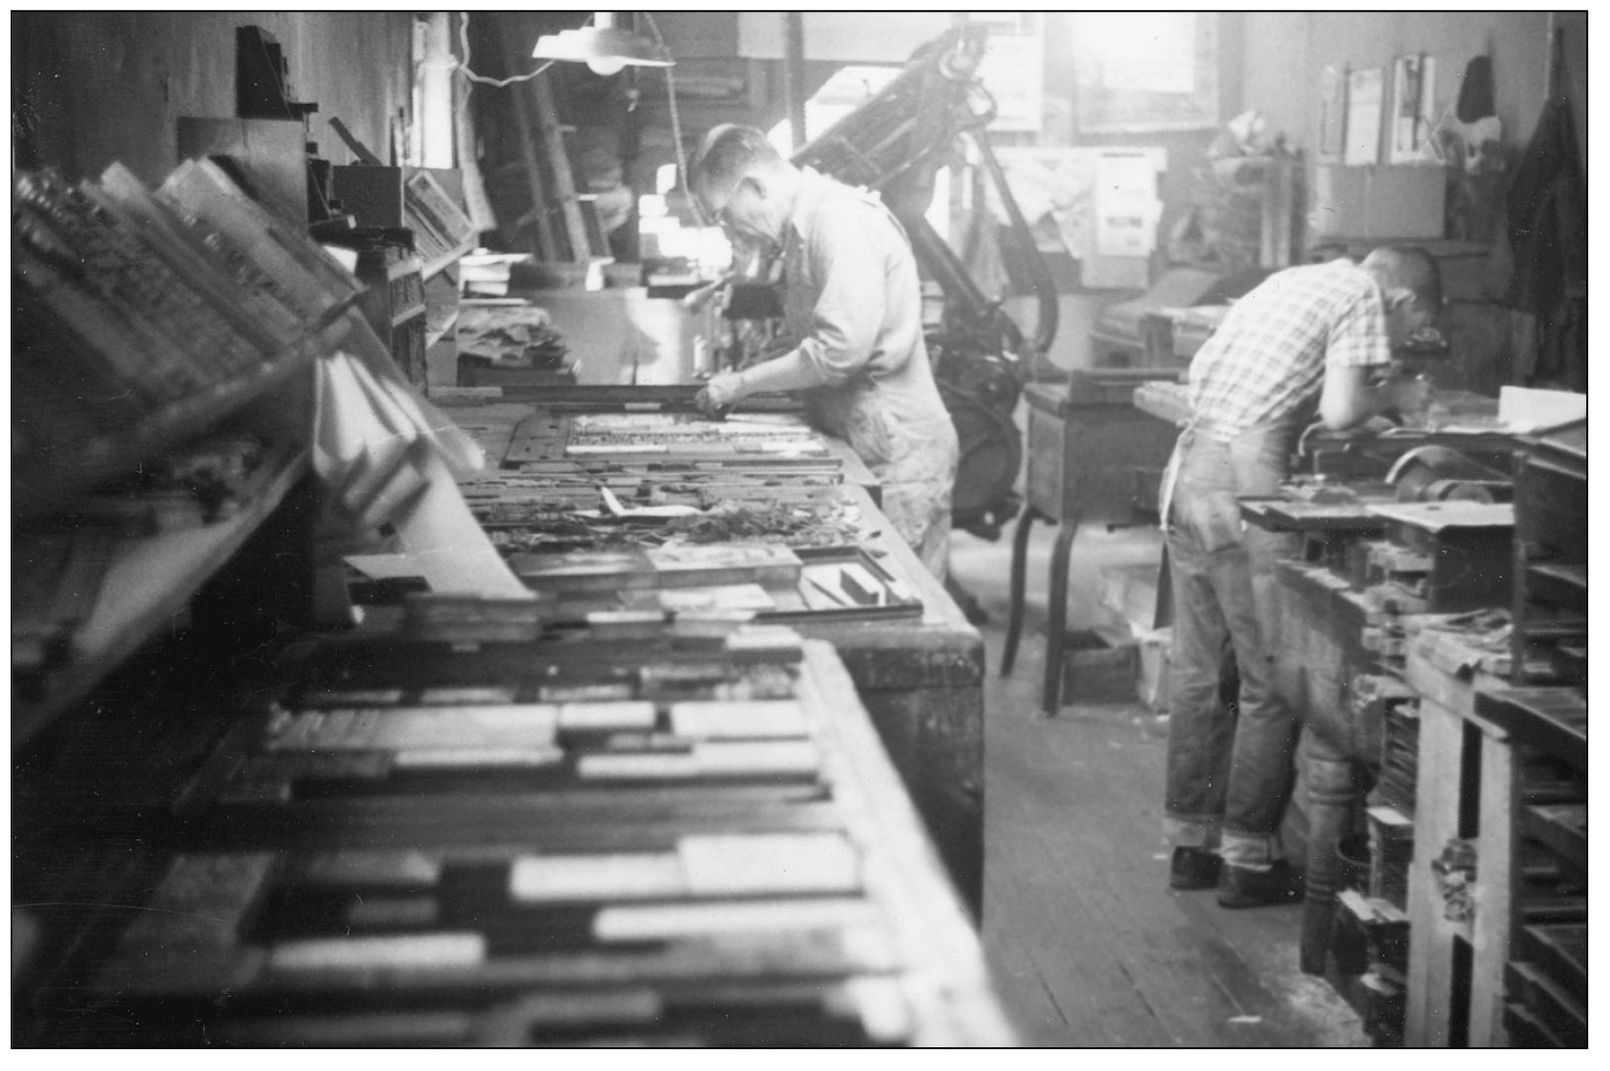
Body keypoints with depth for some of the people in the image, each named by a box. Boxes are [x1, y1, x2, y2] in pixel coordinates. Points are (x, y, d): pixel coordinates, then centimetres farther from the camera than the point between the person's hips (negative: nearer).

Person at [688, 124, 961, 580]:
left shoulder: (841, 220, -16)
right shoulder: (806, 226, 15)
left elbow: (842, 348, -24)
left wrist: (742, 383, -14)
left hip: (896, 455, -10)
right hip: (860, 450, 10)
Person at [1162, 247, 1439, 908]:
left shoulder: (1290, 281, 21)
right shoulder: (1363, 297, -1)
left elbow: (1199, 369, 22)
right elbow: (1338, 412, -12)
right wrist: (1391, 396, 7)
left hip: (1186, 466, 9)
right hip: (1243, 480, -8)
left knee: (1197, 672, 15)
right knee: (1272, 683, 1)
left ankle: (1191, 843, 23)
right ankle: (1249, 860, 7)